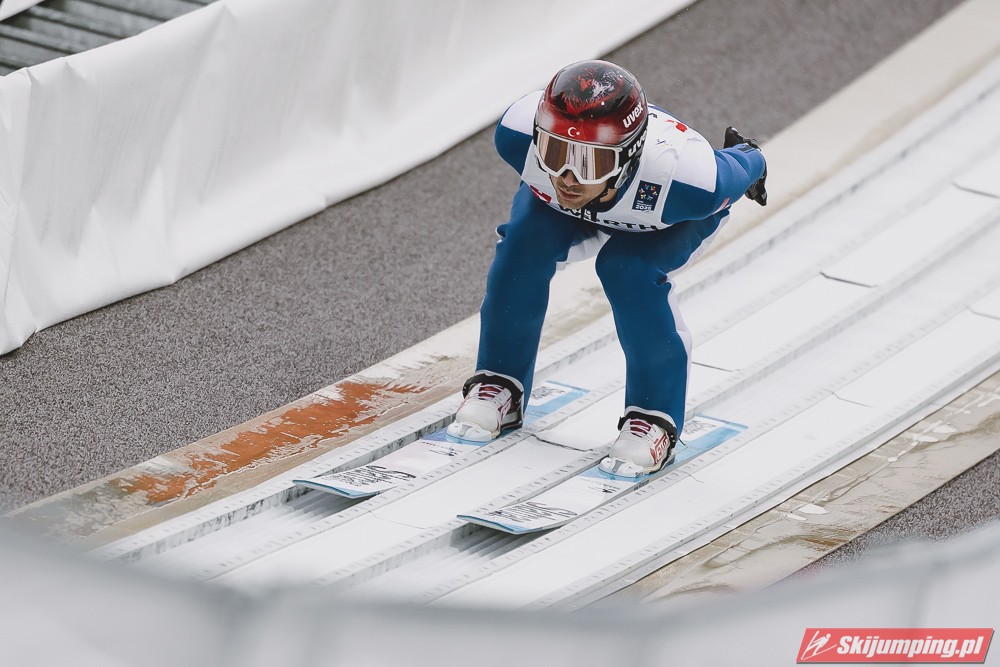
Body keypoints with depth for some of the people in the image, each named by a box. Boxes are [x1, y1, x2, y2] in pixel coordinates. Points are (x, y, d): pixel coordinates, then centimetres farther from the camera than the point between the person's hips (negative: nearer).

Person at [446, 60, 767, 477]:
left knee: (628, 270, -30)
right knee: (524, 245, -22)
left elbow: (742, 171, -21)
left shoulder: (686, 178, -47)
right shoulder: (517, 133, -39)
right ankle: (500, 384, -1)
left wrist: (750, 162, 3)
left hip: (670, 223, -3)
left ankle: (655, 417, -12)